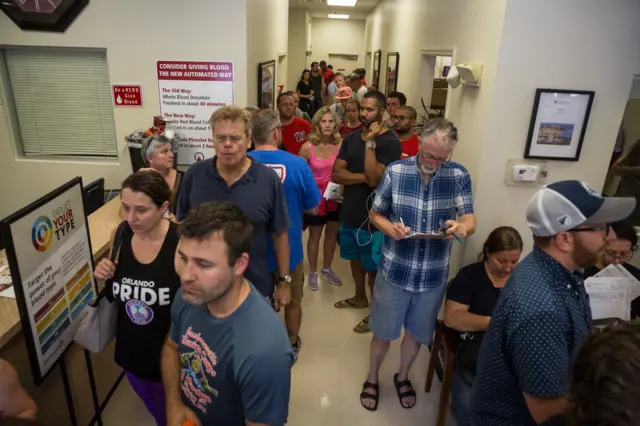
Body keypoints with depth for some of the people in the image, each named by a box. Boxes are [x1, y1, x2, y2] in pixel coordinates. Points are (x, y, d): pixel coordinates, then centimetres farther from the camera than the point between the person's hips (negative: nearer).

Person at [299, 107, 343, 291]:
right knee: (315, 236, 13)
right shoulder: (308, 147, -12)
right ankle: (312, 272, 30)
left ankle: (327, 269, 39)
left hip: (335, 197, 2)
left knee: (332, 234, 18)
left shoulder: (341, 145, -10)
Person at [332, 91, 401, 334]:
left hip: (373, 216, -6)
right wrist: (363, 177, -18)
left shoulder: (390, 142, -14)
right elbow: (335, 174, -5)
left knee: (373, 267, 8)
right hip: (349, 212, 6)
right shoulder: (351, 138, 4)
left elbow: (375, 179, -26)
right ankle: (360, 297, 44)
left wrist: (370, 143, -25)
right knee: (355, 258, 22)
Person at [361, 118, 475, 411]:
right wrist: (390, 228, -22)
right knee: (383, 332, 15)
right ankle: (372, 379, 43)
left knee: (417, 333, 21)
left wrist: (460, 227, -35)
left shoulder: (459, 176, -7)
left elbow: (470, 222, -10)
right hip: (394, 271, -1)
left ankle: (402, 377, 49)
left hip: (434, 276, 2)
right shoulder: (395, 171, -10)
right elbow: (375, 214, -1)